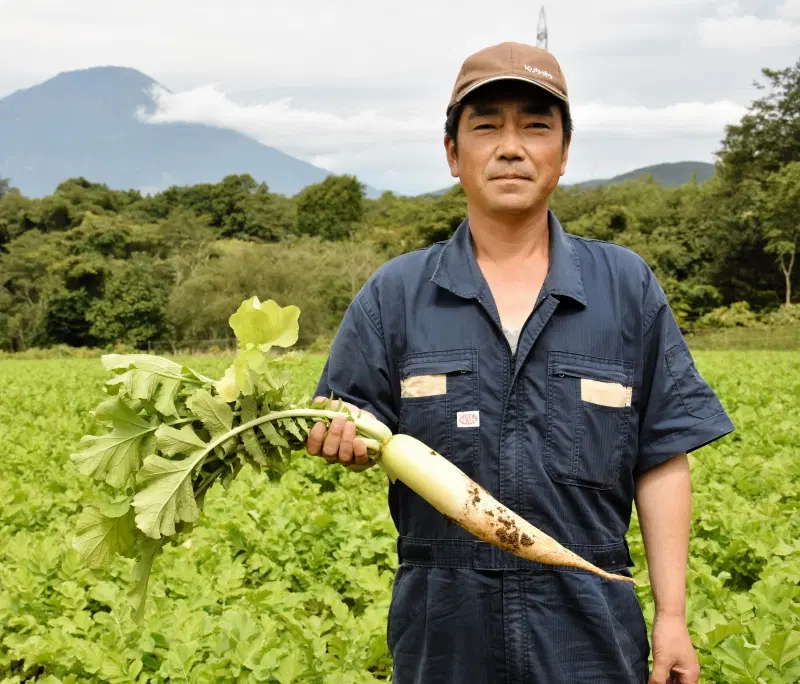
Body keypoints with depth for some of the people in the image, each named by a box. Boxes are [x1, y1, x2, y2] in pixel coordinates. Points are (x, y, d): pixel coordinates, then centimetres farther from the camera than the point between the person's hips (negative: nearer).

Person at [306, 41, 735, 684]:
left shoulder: (627, 286, 1)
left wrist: (672, 617, -2)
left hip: (589, 630, 0)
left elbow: (662, 462, 1)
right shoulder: (395, 294, 1)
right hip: (445, 630, 1)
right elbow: (356, 435, 3)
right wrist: (347, 441, -21)